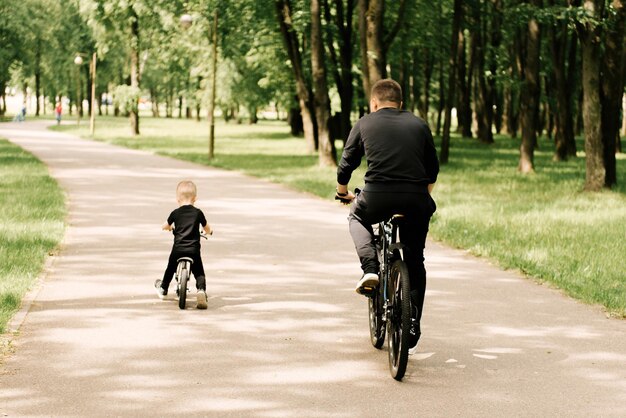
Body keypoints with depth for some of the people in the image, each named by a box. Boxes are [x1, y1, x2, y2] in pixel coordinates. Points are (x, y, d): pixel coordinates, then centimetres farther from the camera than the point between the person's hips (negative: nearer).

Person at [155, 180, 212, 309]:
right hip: (193, 249, -1)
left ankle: (163, 288, 45)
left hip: (178, 249, 1)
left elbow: (165, 226, 19)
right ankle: (201, 289, -22)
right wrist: (208, 232, 40)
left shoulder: (175, 213, 2)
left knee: (170, 269, 26)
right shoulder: (198, 213, 1)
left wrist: (171, 227, 43)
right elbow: (207, 228, 16)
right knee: (199, 273, 6)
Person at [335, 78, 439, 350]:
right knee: (414, 261, 20)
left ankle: (370, 269, 10)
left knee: (358, 217, 33)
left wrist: (342, 193, 35)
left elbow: (345, 166, 16)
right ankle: (413, 324, 14)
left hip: (377, 199, -2)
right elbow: (433, 170, 21)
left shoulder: (364, 124, 12)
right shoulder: (419, 125, 17)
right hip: (416, 202, 2)